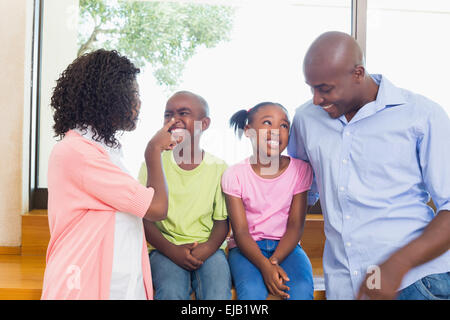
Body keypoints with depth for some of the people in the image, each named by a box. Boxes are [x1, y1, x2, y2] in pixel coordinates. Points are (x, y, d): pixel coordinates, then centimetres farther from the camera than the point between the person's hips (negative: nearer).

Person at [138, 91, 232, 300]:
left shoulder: (218, 167, 2)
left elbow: (222, 221, 5)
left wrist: (207, 249, -15)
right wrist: (173, 251, -15)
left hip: (207, 248, 1)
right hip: (165, 247, 0)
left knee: (218, 295, -27)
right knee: (171, 293, -30)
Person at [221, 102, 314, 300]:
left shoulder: (300, 170, -2)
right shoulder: (234, 175, -7)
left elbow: (295, 226, -3)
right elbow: (241, 231, -10)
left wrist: (275, 260, -19)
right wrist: (265, 266, -26)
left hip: (285, 246, 2)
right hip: (247, 247, -1)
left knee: (302, 290, -27)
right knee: (252, 291, -30)